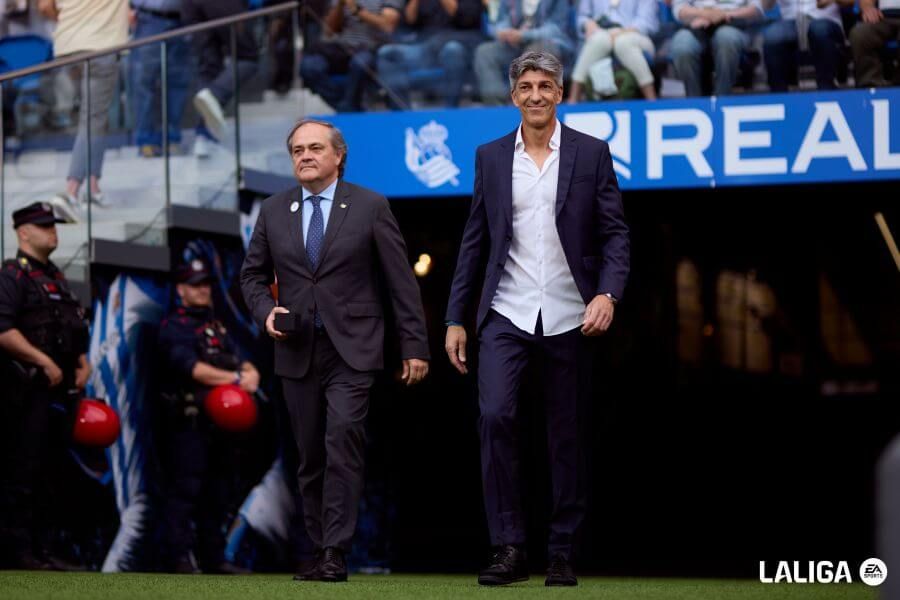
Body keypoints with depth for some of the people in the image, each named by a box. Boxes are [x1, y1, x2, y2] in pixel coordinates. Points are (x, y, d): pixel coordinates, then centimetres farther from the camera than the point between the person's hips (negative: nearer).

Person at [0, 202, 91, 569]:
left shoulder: (57, 278, 20)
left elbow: (74, 330, 27)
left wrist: (82, 362, 10)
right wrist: (44, 362, -20)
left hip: (60, 388, 9)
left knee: (47, 469, 11)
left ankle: (37, 545, 16)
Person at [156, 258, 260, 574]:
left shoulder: (218, 328, 21)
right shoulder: (174, 327, -3)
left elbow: (240, 361, 11)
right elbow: (191, 367, -17)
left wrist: (250, 373, -13)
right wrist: (236, 378, -20)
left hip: (220, 423, 8)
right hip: (188, 421, -8)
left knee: (216, 494, 12)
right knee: (184, 491, -10)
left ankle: (213, 557, 18)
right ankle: (181, 558, -10)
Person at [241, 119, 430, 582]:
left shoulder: (370, 207, 0)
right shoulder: (273, 211, 9)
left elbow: (401, 280, 0)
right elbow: (253, 274, 17)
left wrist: (415, 347, -3)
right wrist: (266, 311, -5)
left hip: (352, 350, -4)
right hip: (297, 352, 4)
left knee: (342, 444, -18)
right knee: (311, 457, 7)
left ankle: (335, 554, -17)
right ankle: (322, 551, 16)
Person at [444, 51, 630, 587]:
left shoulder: (591, 153, 2)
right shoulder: (491, 157, 8)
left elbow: (615, 233, 0)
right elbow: (475, 242, 10)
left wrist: (608, 294, -17)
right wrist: (456, 319, 6)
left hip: (569, 317, -1)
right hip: (507, 315, 1)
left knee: (568, 436, 4)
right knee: (495, 415, -17)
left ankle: (563, 552, 15)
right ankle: (509, 548, -13)